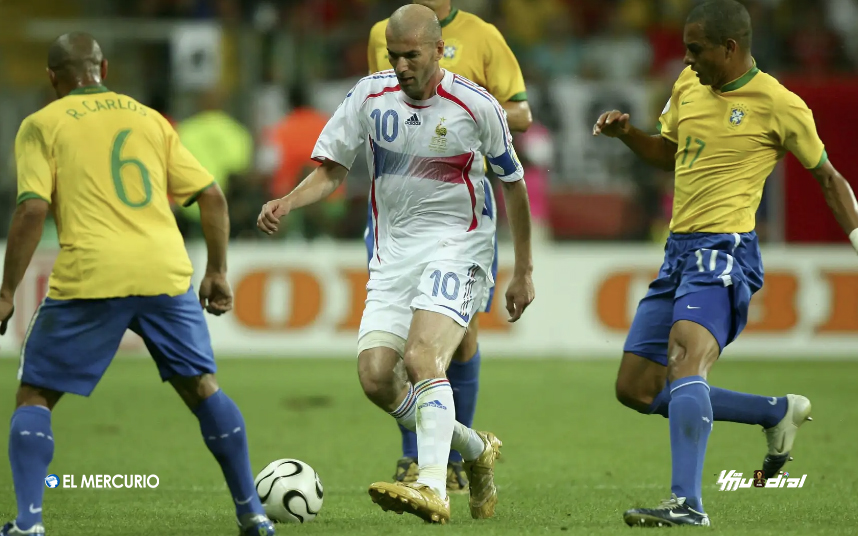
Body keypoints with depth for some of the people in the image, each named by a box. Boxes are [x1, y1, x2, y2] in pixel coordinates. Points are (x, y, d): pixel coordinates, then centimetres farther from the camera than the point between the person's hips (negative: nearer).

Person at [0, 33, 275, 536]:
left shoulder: (42, 125, 8)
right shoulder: (149, 118, 19)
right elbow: (212, 196, 14)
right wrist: (218, 272, 20)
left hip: (91, 276, -3)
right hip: (166, 272, 3)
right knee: (202, 386, 19)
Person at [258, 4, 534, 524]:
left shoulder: (476, 105, -10)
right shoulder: (370, 95, -1)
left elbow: (514, 184, 3)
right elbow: (332, 170, 7)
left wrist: (524, 272, 7)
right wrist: (287, 203, -15)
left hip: (457, 246, -5)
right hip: (394, 251, 5)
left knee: (422, 357, -27)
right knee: (375, 376, -6)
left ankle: (432, 489, -37)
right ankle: (476, 450, 17)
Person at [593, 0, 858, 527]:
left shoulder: (779, 105, -7)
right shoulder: (689, 86, 12)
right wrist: (626, 133, 8)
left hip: (724, 250, -8)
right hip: (679, 249, 8)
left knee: (684, 359, -31)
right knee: (636, 389, 8)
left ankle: (688, 503, -40)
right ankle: (780, 413, 21)